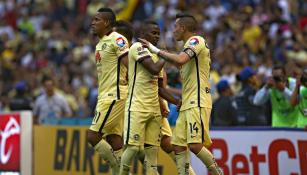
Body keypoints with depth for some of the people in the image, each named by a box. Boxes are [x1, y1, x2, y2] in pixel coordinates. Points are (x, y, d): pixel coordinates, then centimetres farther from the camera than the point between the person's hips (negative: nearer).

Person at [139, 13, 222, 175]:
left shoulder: (196, 40, -7)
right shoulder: (190, 45, 23)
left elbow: (180, 60, -24)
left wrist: (157, 50, -16)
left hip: (197, 103, -10)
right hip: (187, 104, 10)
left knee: (195, 145, -17)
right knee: (178, 145, 3)